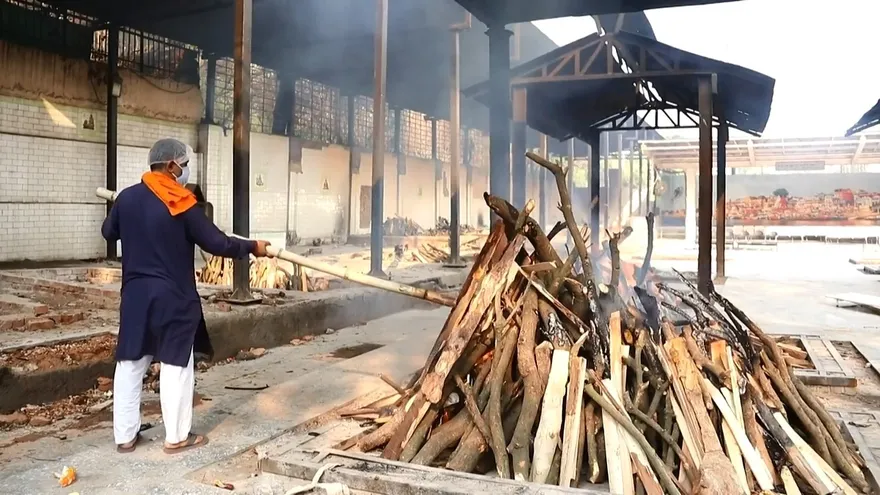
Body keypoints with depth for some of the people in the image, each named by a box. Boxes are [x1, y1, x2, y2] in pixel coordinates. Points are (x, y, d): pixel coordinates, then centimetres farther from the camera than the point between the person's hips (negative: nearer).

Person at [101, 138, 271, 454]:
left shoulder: (126, 197, 2)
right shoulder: (181, 204, -14)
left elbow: (108, 233, 19)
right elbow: (217, 243, -13)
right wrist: (252, 247, 0)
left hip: (135, 294, 6)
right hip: (173, 297, -5)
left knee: (129, 364, 13)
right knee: (176, 365, 5)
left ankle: (125, 436, 22)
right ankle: (176, 437, 14)